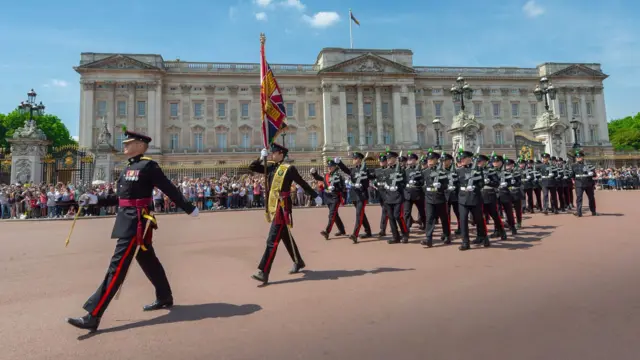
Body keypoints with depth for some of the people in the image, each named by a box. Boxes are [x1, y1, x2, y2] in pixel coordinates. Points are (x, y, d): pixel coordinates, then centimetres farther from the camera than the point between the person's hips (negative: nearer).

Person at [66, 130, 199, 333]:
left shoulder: (148, 166, -11)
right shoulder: (129, 167, 15)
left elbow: (170, 189, -9)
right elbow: (120, 197, 18)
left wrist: (190, 209, -3)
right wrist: (94, 200, 10)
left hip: (136, 222, -9)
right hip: (128, 220, 9)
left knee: (117, 266, -8)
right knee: (148, 262, 18)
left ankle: (93, 317, -4)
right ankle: (165, 298, 34)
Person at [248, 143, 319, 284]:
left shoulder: (289, 168, -8)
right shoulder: (270, 167, 11)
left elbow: (303, 183, 0)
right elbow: (251, 167, 16)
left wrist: (315, 196, 9)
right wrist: (262, 157, 3)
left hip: (282, 208, -8)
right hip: (273, 207, 8)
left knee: (272, 241, -10)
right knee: (286, 238, 19)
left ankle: (263, 273, -7)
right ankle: (299, 262, 36)